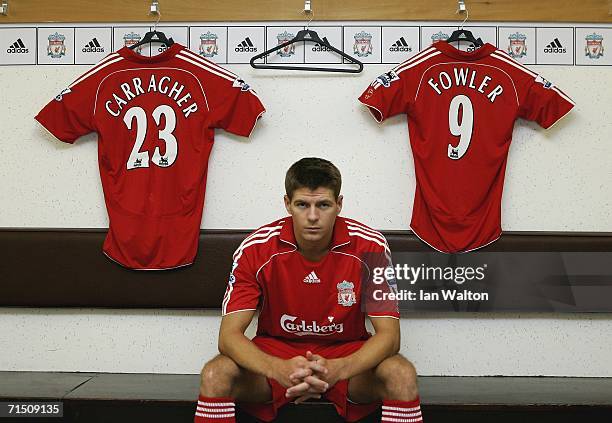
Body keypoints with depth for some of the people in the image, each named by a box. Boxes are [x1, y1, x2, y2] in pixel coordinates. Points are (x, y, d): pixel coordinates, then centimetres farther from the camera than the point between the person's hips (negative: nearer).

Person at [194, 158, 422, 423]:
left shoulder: (371, 247, -17)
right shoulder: (256, 249, -16)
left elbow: (389, 335, -17)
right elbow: (229, 334, -18)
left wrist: (338, 369, -36)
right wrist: (277, 368, -39)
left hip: (346, 354, 0)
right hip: (275, 349, 0)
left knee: (403, 375, -28)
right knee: (215, 375, -27)